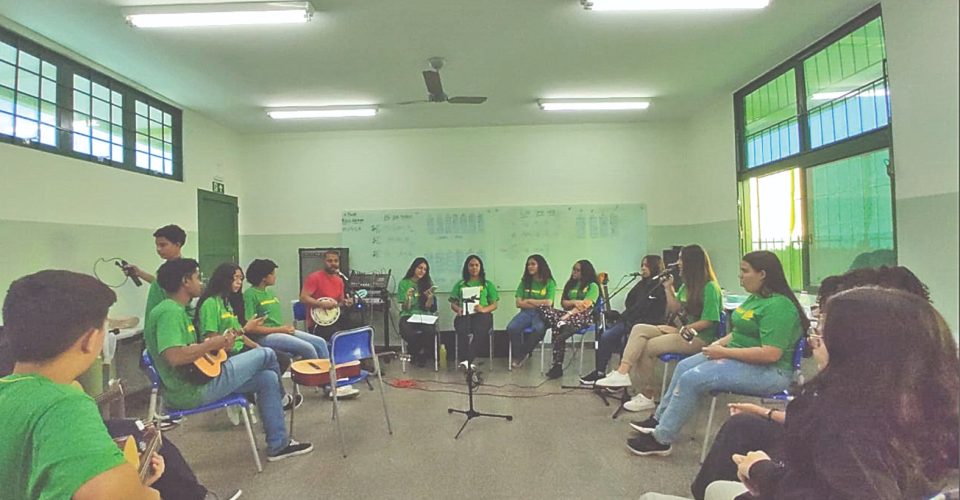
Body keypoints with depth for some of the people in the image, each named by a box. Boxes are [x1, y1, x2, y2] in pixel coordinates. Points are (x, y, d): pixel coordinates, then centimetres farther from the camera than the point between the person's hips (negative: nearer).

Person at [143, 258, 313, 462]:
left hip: (197, 378, 11)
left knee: (268, 378, 11)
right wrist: (213, 343, -21)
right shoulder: (170, 312, -20)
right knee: (267, 355, -5)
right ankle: (280, 399, 26)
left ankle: (278, 445, 21)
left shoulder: (176, 309, 13)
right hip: (191, 391, -11)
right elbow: (175, 357, -33)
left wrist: (219, 344, 7)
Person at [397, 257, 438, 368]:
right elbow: (405, 309, 1)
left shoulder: (428, 283, 9)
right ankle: (416, 353, 3)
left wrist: (430, 299, -15)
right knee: (407, 333, -35)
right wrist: (408, 297, -18)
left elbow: (427, 308, 5)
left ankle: (422, 354, 1)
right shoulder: (403, 283, 4)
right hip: (408, 316, -1)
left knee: (430, 331, -34)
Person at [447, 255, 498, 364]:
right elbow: (453, 304, 19)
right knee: (463, 330, -36)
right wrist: (458, 309, -6)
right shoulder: (460, 284, 24)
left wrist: (483, 309, -9)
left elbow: (494, 305, 13)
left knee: (477, 331, -37)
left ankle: (466, 361, -42)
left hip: (482, 315, -1)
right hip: (464, 315, 1)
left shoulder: (488, 284, 21)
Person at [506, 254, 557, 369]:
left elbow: (548, 303, -8)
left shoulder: (549, 282, 3)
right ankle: (518, 355, -4)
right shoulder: (525, 281, 11)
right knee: (511, 328, -28)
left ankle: (522, 354, -12)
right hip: (526, 312, 3)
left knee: (539, 329, -37)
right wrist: (539, 303, -3)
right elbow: (519, 303, 3)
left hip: (542, 314, -2)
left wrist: (529, 301, -1)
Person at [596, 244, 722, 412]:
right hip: (682, 331, 9)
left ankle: (647, 395, -8)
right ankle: (622, 372, -28)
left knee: (647, 347, -21)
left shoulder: (710, 287, -12)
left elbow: (708, 322, -17)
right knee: (639, 329, -14)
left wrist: (679, 329, -15)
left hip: (699, 338, -8)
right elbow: (676, 310, 14)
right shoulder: (687, 285, 16)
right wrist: (668, 287, 7)